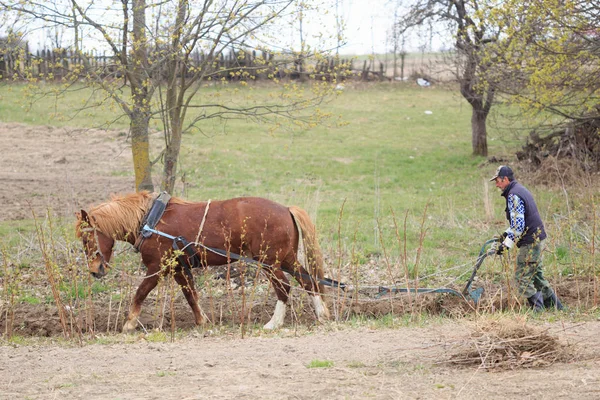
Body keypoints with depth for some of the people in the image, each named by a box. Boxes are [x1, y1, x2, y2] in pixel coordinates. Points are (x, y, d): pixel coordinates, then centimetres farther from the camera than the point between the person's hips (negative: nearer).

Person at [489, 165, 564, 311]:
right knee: (536, 276, 18)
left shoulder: (513, 196, -17)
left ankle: (537, 309, -5)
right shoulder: (521, 190, 16)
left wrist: (506, 245, -20)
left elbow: (518, 225, -23)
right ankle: (555, 306, 22)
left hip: (530, 244, -10)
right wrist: (506, 234, 18)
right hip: (537, 239, 10)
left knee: (522, 277, -6)